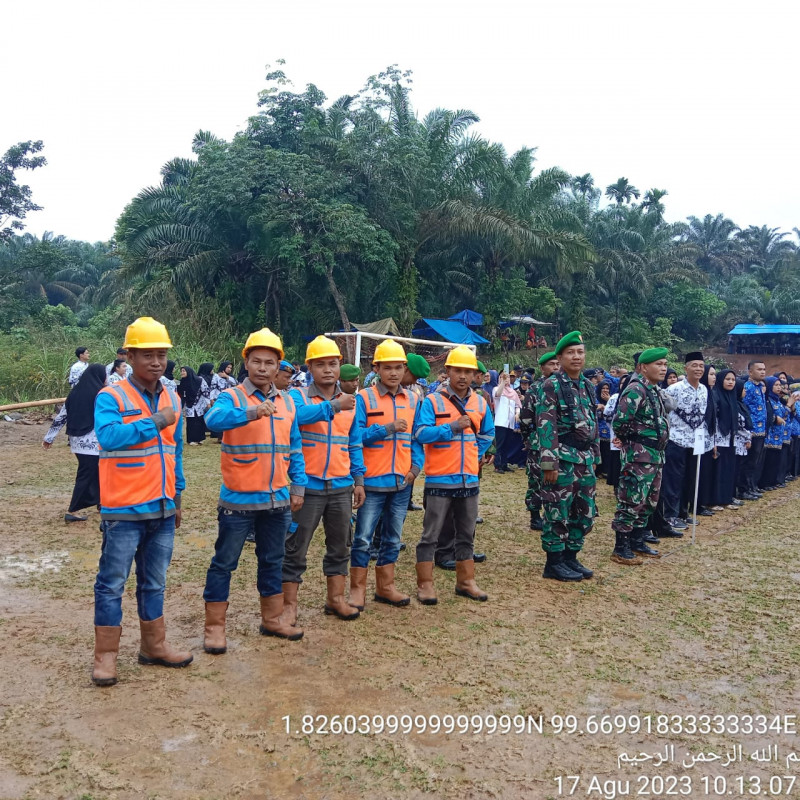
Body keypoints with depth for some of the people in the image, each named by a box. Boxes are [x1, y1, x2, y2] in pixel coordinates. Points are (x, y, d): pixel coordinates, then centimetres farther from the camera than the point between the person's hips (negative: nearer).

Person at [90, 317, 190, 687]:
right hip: (124, 511, -6)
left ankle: (154, 645, 29)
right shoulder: (110, 397, -10)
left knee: (154, 582, 16)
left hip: (162, 510, 6)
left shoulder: (172, 399, 9)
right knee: (112, 583, 5)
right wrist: (154, 422, -24)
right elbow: (109, 437, -30)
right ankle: (106, 654, 18)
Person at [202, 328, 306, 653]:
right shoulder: (231, 397, -8)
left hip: (277, 500, 5)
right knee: (224, 562, 5)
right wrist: (250, 412, -49)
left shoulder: (288, 402, 8)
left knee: (273, 561, 17)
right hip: (238, 500, -5)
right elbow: (215, 419, -32)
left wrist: (298, 487, 8)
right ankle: (214, 626, 18)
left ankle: (272, 619, 32)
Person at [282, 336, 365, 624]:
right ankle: (289, 605, 16)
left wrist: (358, 480, 9)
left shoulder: (350, 403, 9)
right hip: (308, 486, -4)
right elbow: (295, 416, -29)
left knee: (339, 546, 15)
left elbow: (354, 445, 13)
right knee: (296, 548, 4)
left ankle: (336, 598, 30)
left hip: (341, 487, 5)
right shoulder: (298, 396, -5)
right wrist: (332, 406, -41)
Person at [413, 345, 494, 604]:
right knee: (430, 535, 2)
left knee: (466, 534, 15)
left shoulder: (480, 403, 8)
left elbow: (487, 434, 22)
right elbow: (421, 433, -18)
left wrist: (475, 455, 9)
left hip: (469, 479, 5)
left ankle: (466, 582, 27)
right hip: (439, 479, -5)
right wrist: (453, 427, -22)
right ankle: (425, 584, 12)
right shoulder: (433, 401, -8)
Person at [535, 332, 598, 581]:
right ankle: (554, 563, 11)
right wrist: (549, 463, -19)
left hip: (585, 458, 8)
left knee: (584, 512, 12)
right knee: (558, 513, -1)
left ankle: (570, 558, 25)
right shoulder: (551, 386, -10)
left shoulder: (588, 387, 14)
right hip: (562, 458, -8)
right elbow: (546, 427, -15)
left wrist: (594, 456, 17)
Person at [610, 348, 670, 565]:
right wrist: (629, 440, -7)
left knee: (649, 502, 16)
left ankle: (637, 542, 28)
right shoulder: (636, 390, -17)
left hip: (656, 455, 10)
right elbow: (620, 421, -26)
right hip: (639, 456, -10)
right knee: (631, 502, -5)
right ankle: (621, 549, 3)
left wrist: (659, 451, 13)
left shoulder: (655, 390, 14)